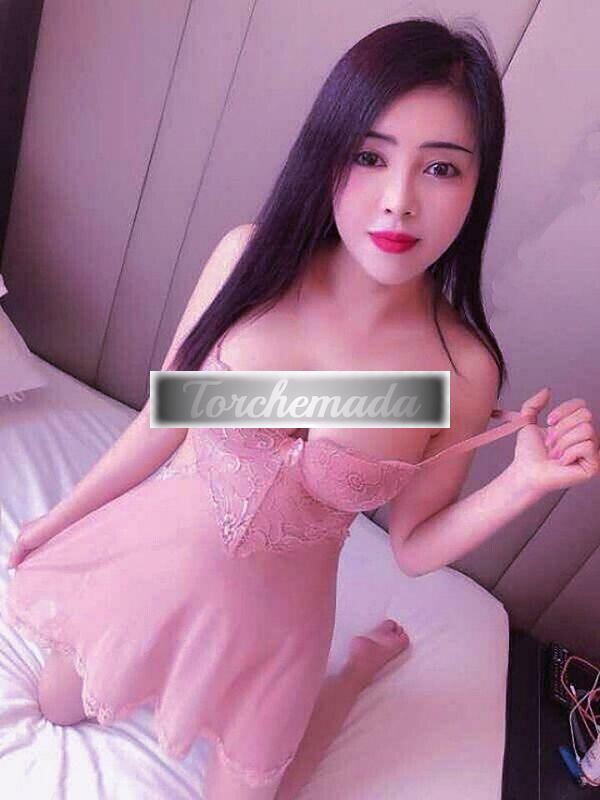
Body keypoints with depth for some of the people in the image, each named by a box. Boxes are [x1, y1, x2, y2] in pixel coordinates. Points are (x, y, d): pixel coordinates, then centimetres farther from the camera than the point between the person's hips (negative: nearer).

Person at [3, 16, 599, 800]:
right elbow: (166, 417, -7)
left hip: (271, 610, -2)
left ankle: (368, 659, 39)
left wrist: (523, 483, -24)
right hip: (155, 551, 3)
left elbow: (411, 546, -8)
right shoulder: (251, 257, -20)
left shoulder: (465, 371, -22)